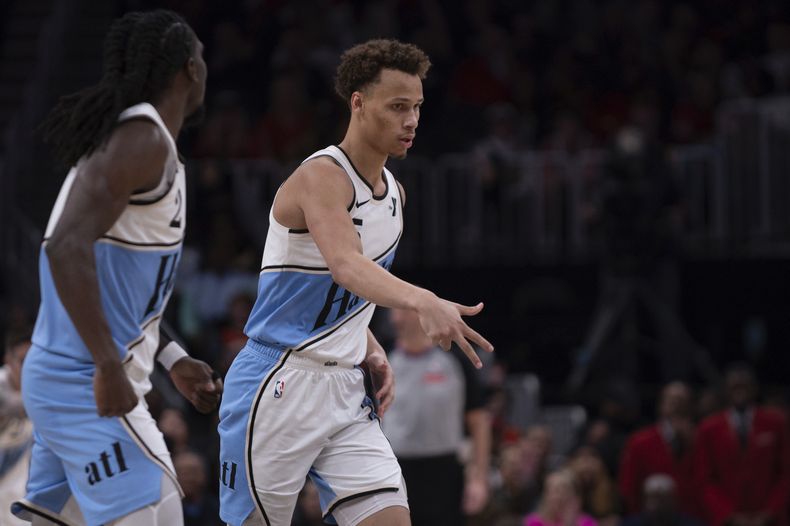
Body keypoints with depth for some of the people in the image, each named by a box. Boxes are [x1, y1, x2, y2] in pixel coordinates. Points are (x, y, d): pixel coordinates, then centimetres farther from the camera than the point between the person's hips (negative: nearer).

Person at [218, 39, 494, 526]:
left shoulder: (394, 193, 11)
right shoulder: (321, 176, -16)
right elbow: (346, 266, -36)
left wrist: (371, 352, 5)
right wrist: (423, 301, -52)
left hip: (345, 394, 7)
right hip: (279, 388, -7)